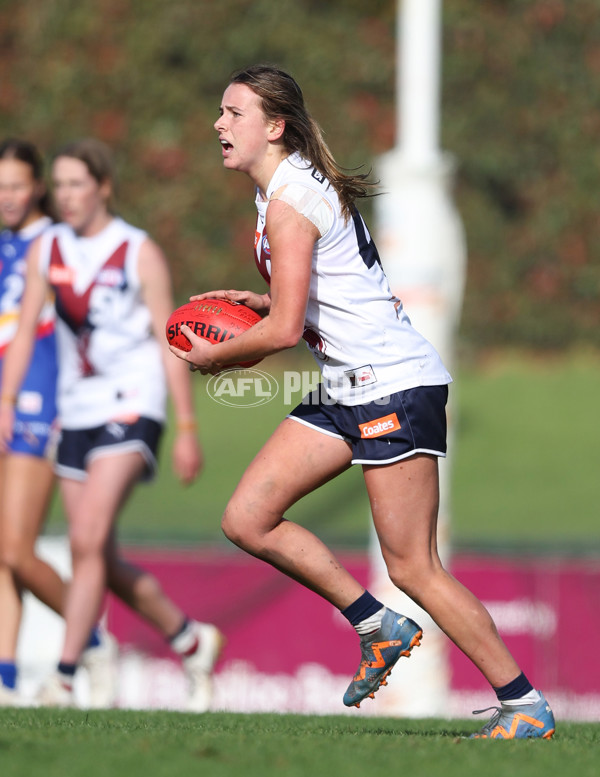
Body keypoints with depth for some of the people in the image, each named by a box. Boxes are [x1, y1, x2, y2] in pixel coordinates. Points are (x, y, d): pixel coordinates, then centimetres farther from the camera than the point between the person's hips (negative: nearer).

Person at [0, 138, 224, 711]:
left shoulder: (140, 254, -5)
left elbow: (169, 344, -4)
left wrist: (187, 430, -5)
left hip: (131, 407, -6)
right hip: (76, 414, 6)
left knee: (87, 541, -20)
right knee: (101, 562, 7)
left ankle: (64, 676, -22)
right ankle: (191, 639, 26)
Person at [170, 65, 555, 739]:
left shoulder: (287, 201, -17)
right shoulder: (295, 188, 14)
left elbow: (285, 330, -21)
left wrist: (213, 356, -5)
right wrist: (263, 301, 13)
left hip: (395, 385, -10)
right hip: (346, 392, 10)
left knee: (412, 568, -8)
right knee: (246, 520, 3)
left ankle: (526, 707, 1)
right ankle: (377, 627, 13)